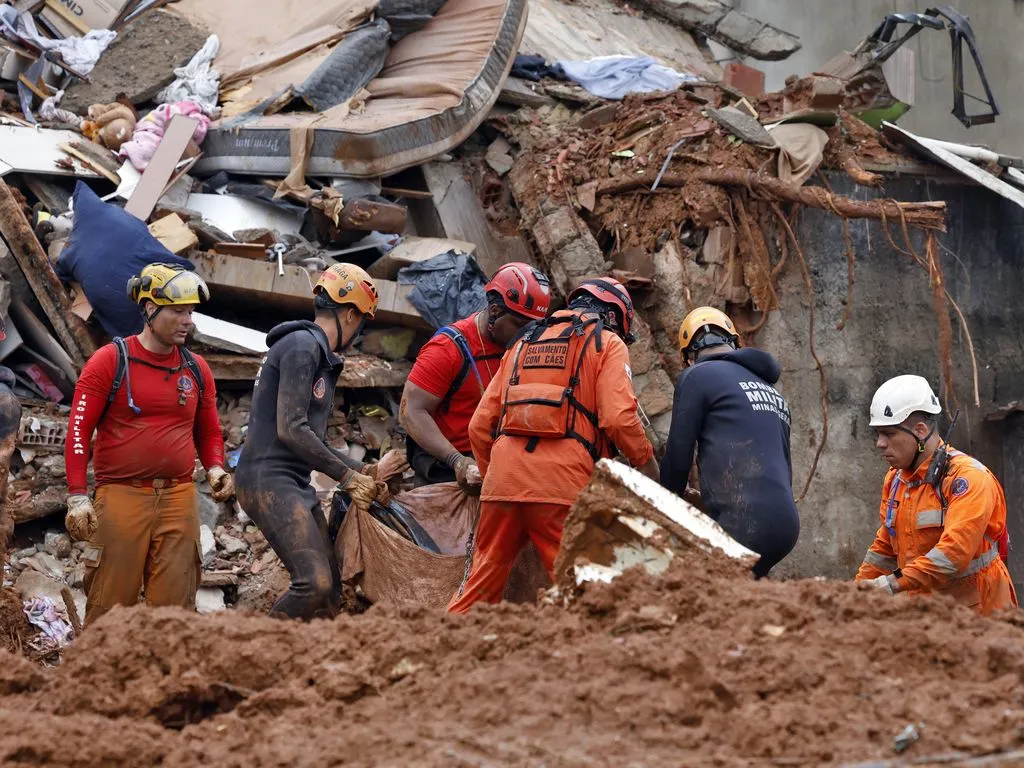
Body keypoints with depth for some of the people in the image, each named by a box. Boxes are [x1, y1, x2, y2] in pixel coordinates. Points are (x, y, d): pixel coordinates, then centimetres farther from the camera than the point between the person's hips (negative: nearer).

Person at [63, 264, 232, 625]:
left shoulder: (196, 369, 12)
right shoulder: (109, 361, -1)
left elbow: (208, 432, 24)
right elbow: (79, 430, -3)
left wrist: (215, 468, 4)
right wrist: (77, 496, -10)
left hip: (179, 498, 4)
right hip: (121, 497, -4)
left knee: (175, 607, 3)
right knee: (109, 608, -3)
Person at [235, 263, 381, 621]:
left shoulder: (321, 355, 22)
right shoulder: (302, 346, -10)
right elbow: (290, 430, -18)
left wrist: (362, 471, 18)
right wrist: (347, 475, -11)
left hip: (295, 484, 11)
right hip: (269, 480, -11)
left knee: (331, 591, 5)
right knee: (315, 584, -21)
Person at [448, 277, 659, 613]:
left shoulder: (523, 343, 26)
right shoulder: (608, 343, 9)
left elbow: (479, 426, 21)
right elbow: (620, 418, -6)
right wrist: (646, 463, 8)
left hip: (503, 477, 5)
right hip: (562, 484, -5)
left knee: (482, 579, 12)